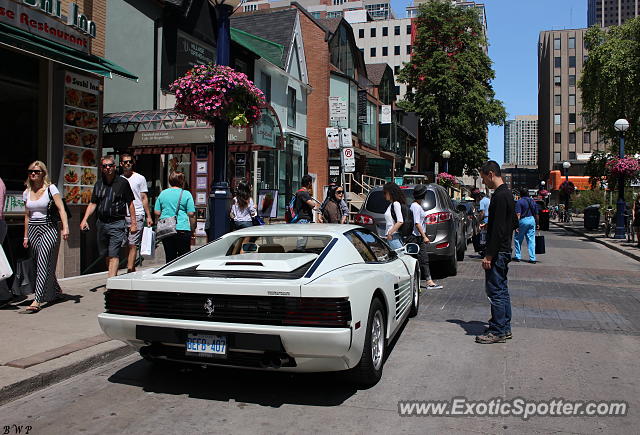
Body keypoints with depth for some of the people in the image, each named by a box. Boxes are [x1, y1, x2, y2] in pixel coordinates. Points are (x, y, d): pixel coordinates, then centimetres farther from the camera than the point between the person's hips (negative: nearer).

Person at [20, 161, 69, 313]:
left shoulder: (50, 188, -3)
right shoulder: (27, 192, 12)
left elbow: (61, 209, -10)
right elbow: (27, 216, 18)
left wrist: (65, 228, -23)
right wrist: (26, 236, 17)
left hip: (48, 229, -6)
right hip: (33, 230, 6)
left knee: (43, 265, -12)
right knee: (38, 265, 10)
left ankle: (37, 301, -17)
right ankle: (56, 291, 28)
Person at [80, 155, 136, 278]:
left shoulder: (123, 182, -1)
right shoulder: (99, 184, 12)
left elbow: (130, 203, 2)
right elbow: (92, 203, 14)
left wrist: (133, 222, 0)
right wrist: (85, 219, 1)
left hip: (117, 223, -5)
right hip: (101, 223, 5)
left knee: (113, 255, -12)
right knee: (105, 255, 13)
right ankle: (114, 277, 28)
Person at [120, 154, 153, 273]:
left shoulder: (140, 178, 6)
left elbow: (144, 198, 6)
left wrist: (148, 216, 2)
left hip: (137, 215, -4)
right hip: (122, 216, 4)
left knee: (133, 245, -10)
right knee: (127, 245, 6)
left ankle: (129, 271, -14)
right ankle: (132, 270, 15)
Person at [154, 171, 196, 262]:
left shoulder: (162, 193, 9)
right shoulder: (186, 194, -3)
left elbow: (157, 213, 9)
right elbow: (191, 214, -7)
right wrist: (192, 230, 1)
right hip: (182, 229, -4)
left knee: (170, 256, 10)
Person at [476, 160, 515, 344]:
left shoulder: (500, 196, -18)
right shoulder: (507, 194, 15)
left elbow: (499, 229, -22)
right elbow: (512, 222, 22)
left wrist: (489, 255, -21)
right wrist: (489, 224, 23)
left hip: (498, 252, -11)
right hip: (504, 250, 11)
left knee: (495, 290, -5)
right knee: (502, 289, 15)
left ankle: (497, 332, 1)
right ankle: (505, 328, 23)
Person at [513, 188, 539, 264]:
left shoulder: (519, 202, -7)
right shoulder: (533, 201, 12)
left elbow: (518, 214, -14)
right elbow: (536, 214, 15)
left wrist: (516, 225, -15)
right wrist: (537, 223, 23)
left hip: (523, 220, -5)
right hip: (532, 220, 5)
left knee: (518, 239, 9)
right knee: (531, 240, 5)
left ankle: (517, 256, 12)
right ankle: (532, 258, 3)